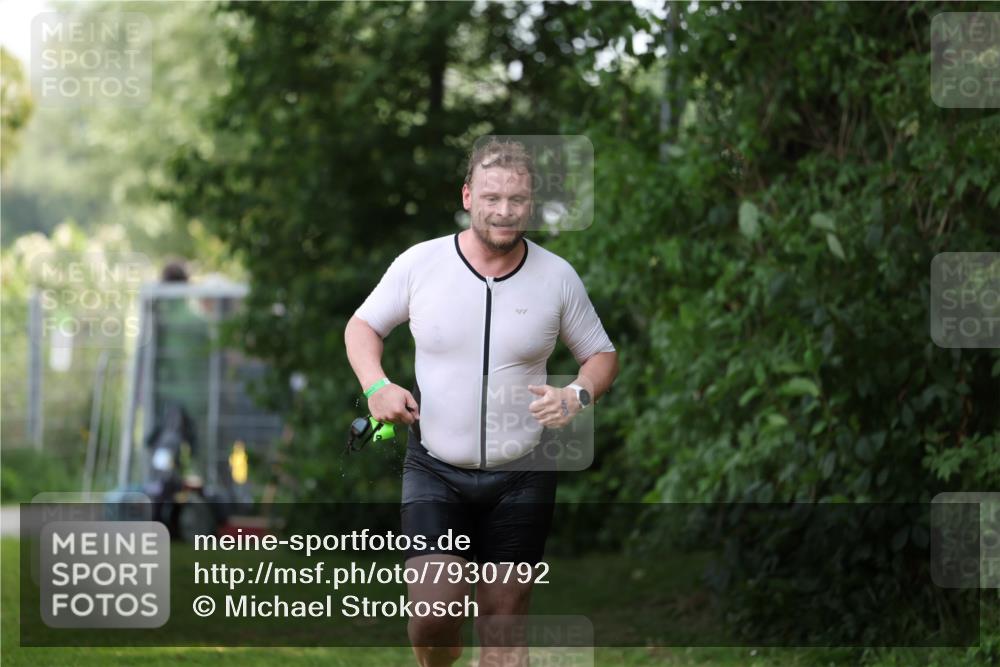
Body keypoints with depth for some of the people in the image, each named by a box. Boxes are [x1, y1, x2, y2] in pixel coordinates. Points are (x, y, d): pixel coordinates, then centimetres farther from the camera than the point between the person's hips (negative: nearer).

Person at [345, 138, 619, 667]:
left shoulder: (558, 277, -2)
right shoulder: (420, 263, -4)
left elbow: (602, 355, 10)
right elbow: (362, 325, 10)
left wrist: (579, 395, -13)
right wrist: (376, 385, -10)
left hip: (521, 478, 1)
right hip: (434, 470, -1)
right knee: (433, 614, -14)